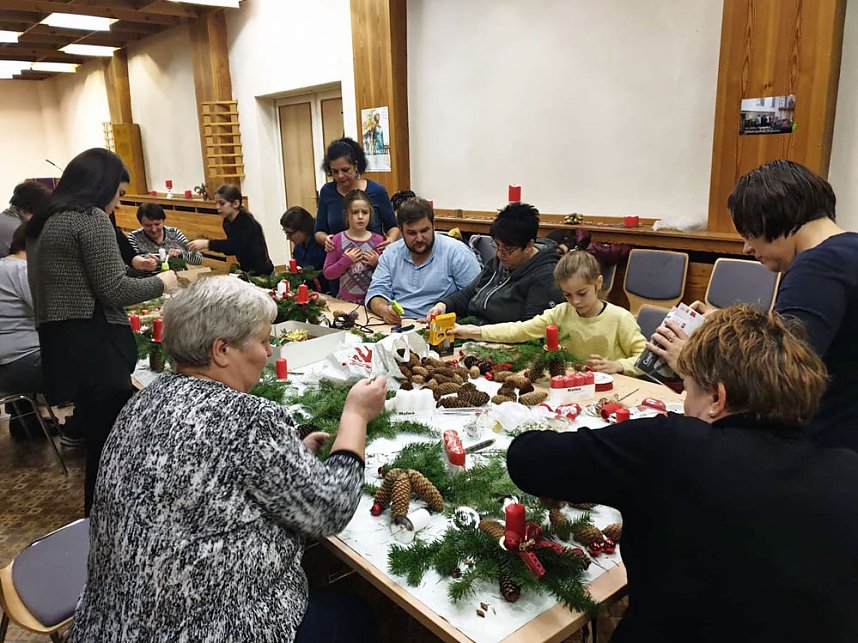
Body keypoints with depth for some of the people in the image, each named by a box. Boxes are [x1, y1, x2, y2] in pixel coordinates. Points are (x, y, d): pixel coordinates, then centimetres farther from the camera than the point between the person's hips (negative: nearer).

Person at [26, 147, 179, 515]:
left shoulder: (43, 222, 18)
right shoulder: (91, 218, -10)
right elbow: (114, 291, -14)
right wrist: (161, 283, 2)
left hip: (58, 345, 10)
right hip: (93, 347, -10)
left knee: (97, 438, 18)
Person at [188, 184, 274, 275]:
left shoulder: (246, 221, -18)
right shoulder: (227, 223, 3)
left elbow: (237, 244, -34)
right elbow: (231, 249, 11)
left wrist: (207, 243, -39)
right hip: (245, 271, 7)